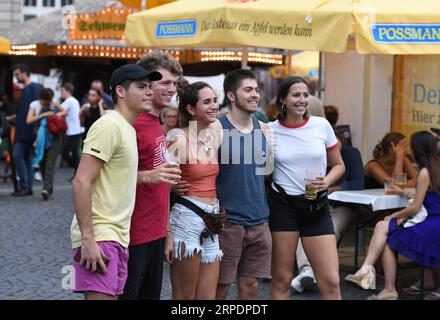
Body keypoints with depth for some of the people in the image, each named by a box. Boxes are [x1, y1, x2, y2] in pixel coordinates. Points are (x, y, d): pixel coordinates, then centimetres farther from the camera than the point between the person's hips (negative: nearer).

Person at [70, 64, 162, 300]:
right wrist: (88, 240, -22)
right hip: (99, 238, -9)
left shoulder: (127, 128, 17)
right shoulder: (109, 125, -12)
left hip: (116, 238, 9)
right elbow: (81, 182, -19)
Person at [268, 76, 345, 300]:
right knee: (282, 280, 4)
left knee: (331, 282, -4)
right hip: (282, 205, -1)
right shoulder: (270, 130, -3)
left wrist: (325, 182, -9)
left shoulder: (322, 125, 1)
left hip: (317, 206, 2)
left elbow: (338, 165, 10)